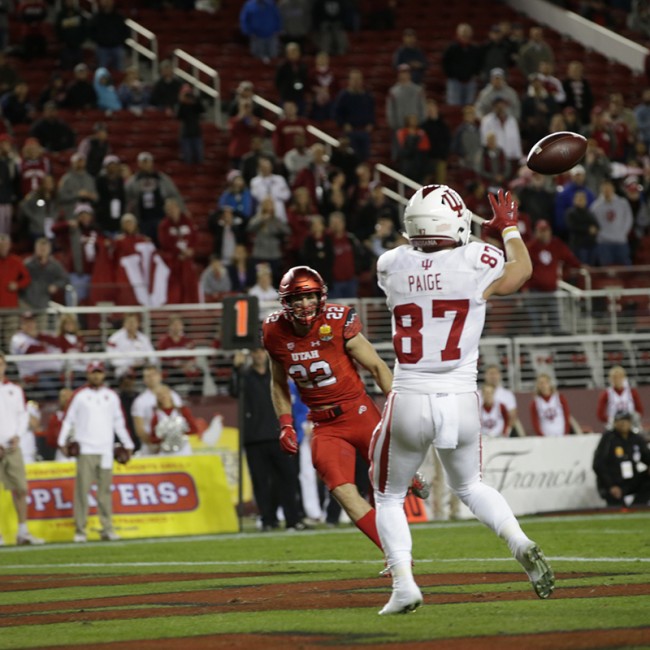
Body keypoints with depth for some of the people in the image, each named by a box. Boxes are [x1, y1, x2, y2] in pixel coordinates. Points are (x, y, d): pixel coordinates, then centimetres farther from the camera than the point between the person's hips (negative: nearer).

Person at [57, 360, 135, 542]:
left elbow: (119, 422, 17)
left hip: (105, 450, 2)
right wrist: (62, 441, -6)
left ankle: (107, 529, 4)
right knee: (82, 489, -7)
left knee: (105, 490, 1)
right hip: (85, 450, -2)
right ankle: (80, 531, -6)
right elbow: (68, 419, 2)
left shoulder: (112, 396, 13)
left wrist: (128, 444, 15)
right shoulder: (80, 395, 5)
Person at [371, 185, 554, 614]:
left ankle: (403, 584, -1)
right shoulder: (477, 262, -6)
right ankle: (521, 544, 2)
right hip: (461, 401, 1)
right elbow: (522, 270, 16)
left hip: (409, 401, -1)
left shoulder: (392, 267, -1)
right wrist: (509, 227, 32)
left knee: (389, 497, 17)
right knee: (469, 485, 26)